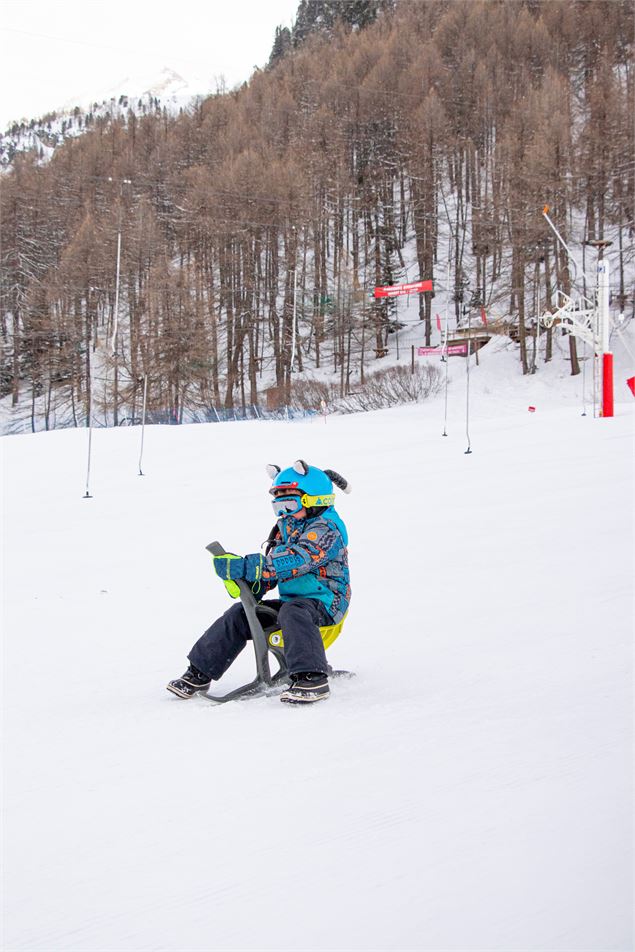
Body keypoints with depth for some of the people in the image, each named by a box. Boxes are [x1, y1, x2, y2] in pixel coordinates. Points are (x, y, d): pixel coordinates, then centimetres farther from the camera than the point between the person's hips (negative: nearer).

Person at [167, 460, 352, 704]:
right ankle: (199, 674, 6)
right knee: (239, 615, -1)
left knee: (292, 613, -39)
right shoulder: (286, 527, 15)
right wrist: (251, 585, -8)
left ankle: (311, 679, -44)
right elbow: (271, 562, 16)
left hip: (324, 600, -9)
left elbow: (296, 560, -30)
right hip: (291, 599, 9)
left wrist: (245, 566, -34)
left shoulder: (326, 529, -16)